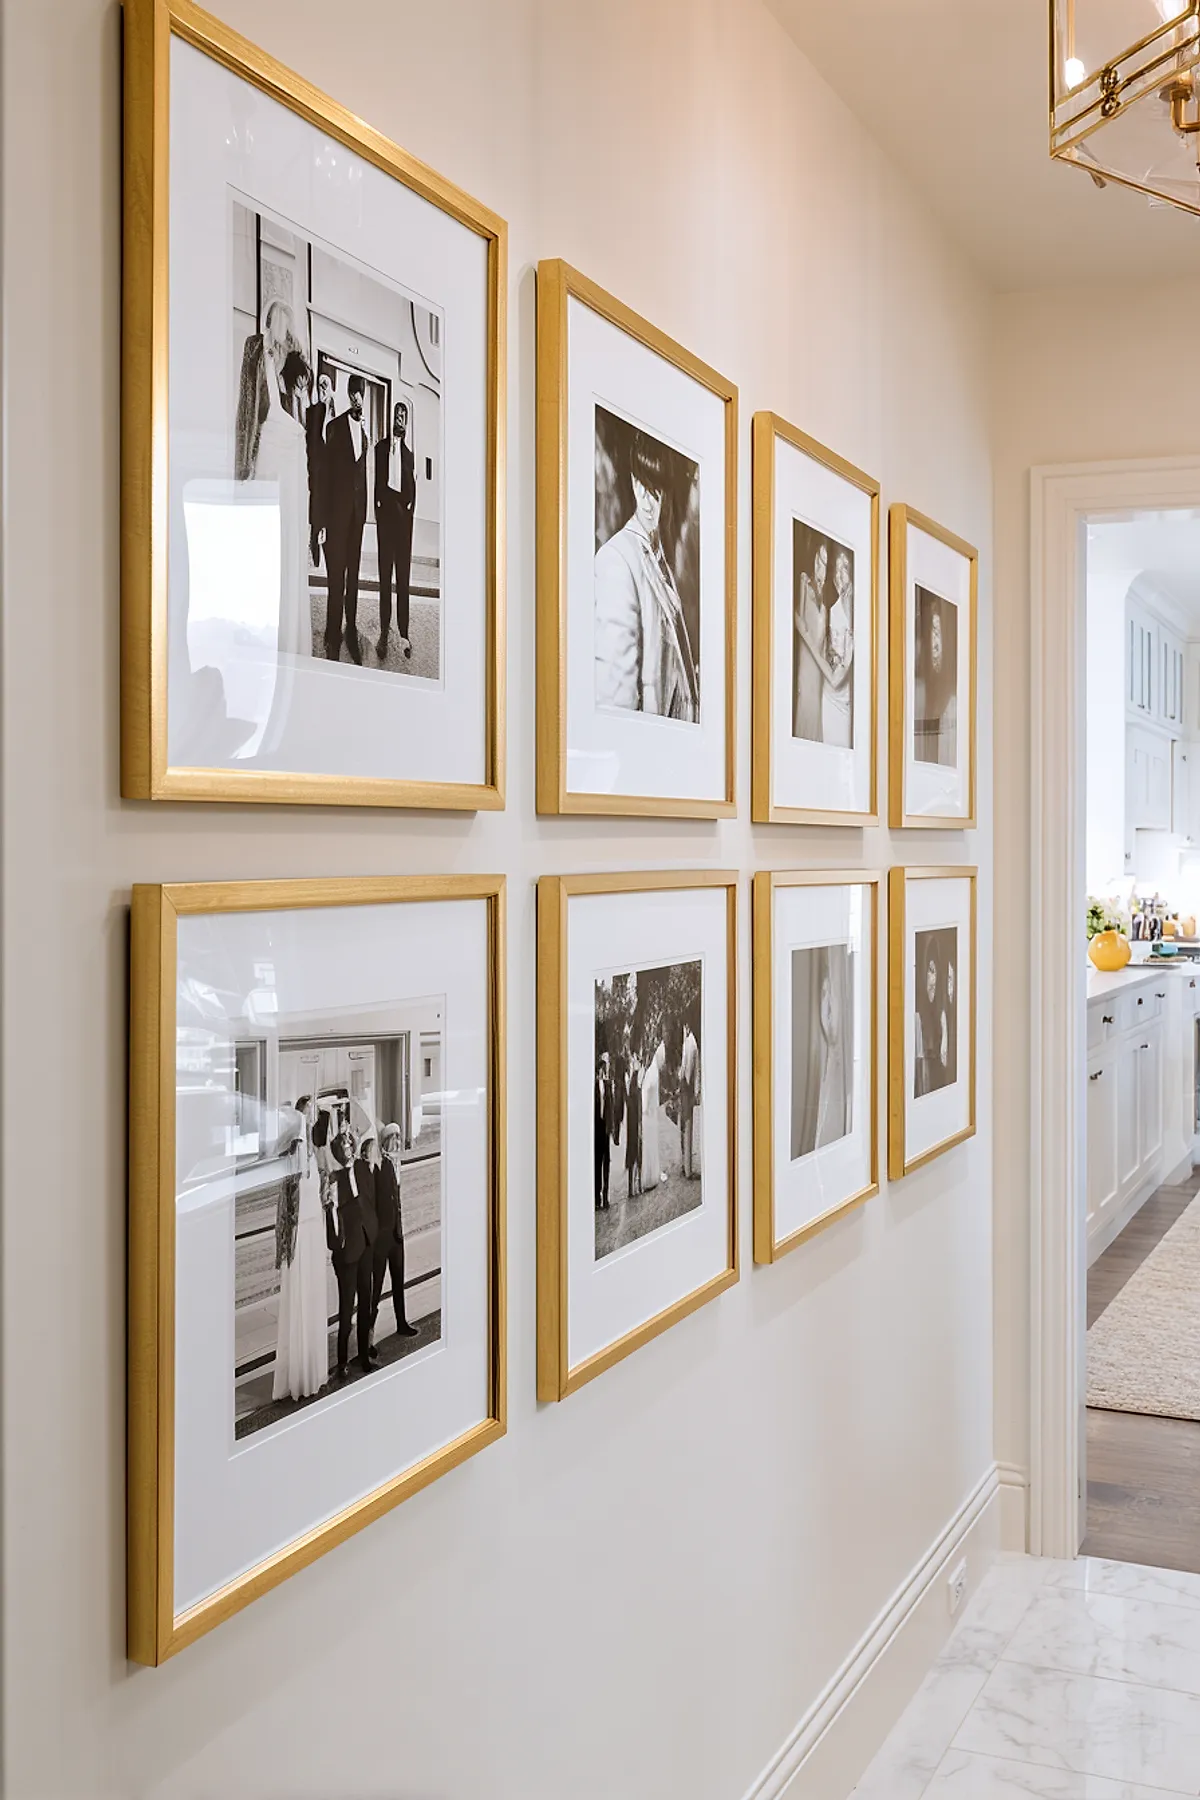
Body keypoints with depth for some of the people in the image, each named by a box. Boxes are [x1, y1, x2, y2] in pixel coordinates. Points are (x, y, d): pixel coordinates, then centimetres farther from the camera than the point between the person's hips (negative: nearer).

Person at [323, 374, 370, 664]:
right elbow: (326, 471, -7)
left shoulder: (364, 428, 13)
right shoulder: (335, 427, -5)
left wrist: (364, 508, 11)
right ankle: (333, 639, 0)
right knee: (336, 576, -5)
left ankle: (351, 633, 19)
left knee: (353, 574, 11)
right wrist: (323, 517, -11)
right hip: (338, 508, -6)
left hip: (358, 509, 6)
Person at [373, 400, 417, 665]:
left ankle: (404, 633, 3)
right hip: (385, 510, 0)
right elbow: (377, 481, 6)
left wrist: (409, 507, -6)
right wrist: (378, 506, -4)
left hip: (403, 513, 0)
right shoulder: (381, 447, 9)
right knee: (385, 575, 0)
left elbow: (412, 486, 9)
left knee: (403, 576, 1)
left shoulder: (408, 453, 11)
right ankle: (384, 631, 3)